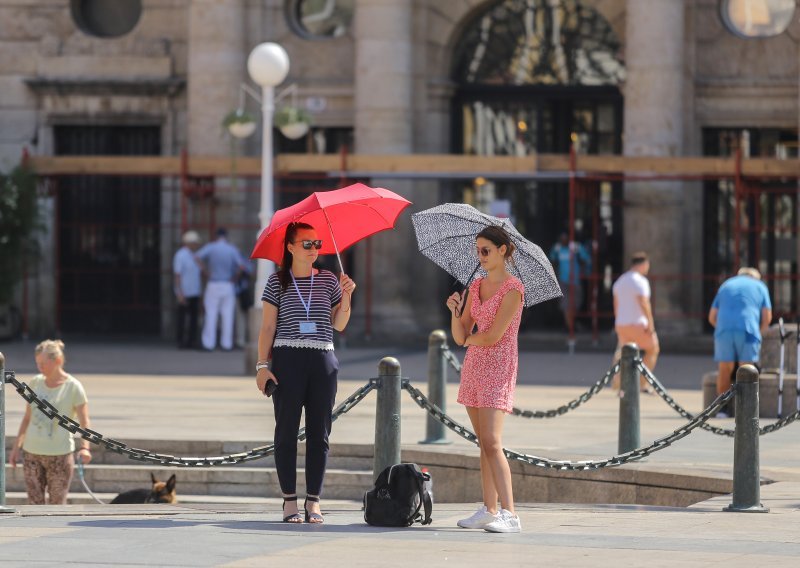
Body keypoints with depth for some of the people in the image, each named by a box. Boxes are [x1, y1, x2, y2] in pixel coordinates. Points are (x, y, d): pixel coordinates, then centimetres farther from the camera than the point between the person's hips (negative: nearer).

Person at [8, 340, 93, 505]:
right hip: (32, 453, 4)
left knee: (57, 504, 0)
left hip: (59, 454, -4)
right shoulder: (36, 383, 7)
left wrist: (85, 447, -27)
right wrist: (16, 447, 16)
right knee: (34, 503, 2)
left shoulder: (73, 387, -6)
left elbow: (84, 422, -10)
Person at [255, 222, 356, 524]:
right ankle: (289, 500, 3)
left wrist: (346, 296, -3)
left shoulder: (328, 280, 11)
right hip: (287, 360, -2)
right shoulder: (277, 282, 4)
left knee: (319, 432, 1)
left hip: (323, 360, 2)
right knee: (287, 429, -1)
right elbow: (267, 327, 3)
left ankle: (314, 500, 5)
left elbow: (339, 325, 12)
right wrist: (262, 365, -5)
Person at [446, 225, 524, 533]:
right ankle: (489, 511, 11)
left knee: (491, 442, -17)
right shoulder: (476, 287, 13)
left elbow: (492, 336, -16)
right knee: (484, 443, 8)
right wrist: (455, 312, -7)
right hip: (473, 367, 8)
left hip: (498, 368, -8)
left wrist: (471, 339, 4)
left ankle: (510, 514, -22)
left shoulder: (513, 289, -11)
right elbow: (460, 337, 11)